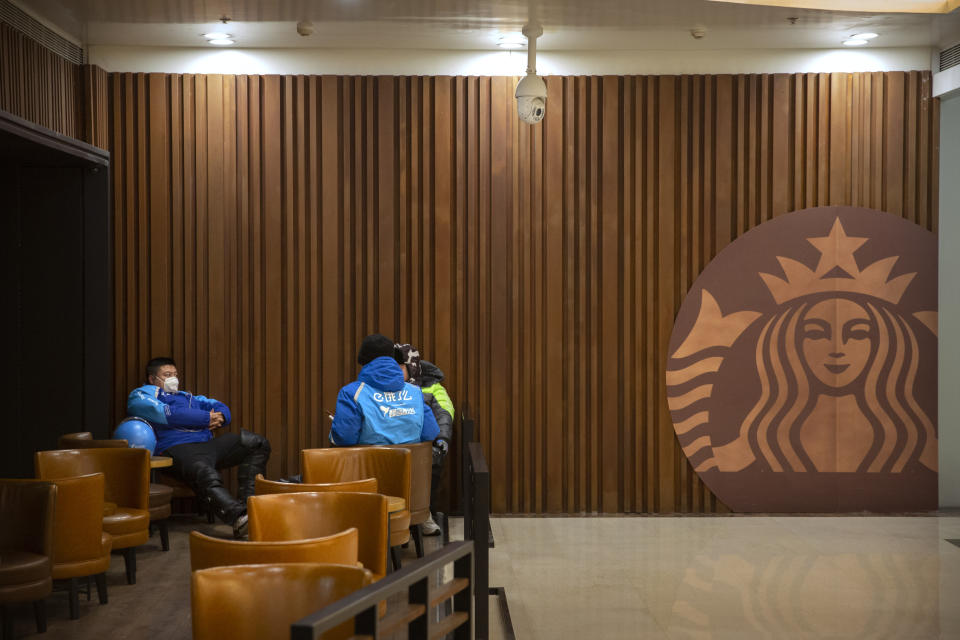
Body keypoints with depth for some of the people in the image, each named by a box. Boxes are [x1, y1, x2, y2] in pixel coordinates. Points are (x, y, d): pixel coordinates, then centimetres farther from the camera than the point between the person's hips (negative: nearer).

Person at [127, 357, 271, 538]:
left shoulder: (186, 396, 39)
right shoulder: (141, 394, 15)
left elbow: (221, 407, 31)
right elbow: (167, 414, -5)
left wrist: (219, 417, 4)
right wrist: (207, 419, -2)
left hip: (208, 443, 8)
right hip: (177, 448, -8)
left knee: (258, 443, -5)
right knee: (206, 475, -38)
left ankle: (246, 501, -17)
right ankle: (239, 518, -60)